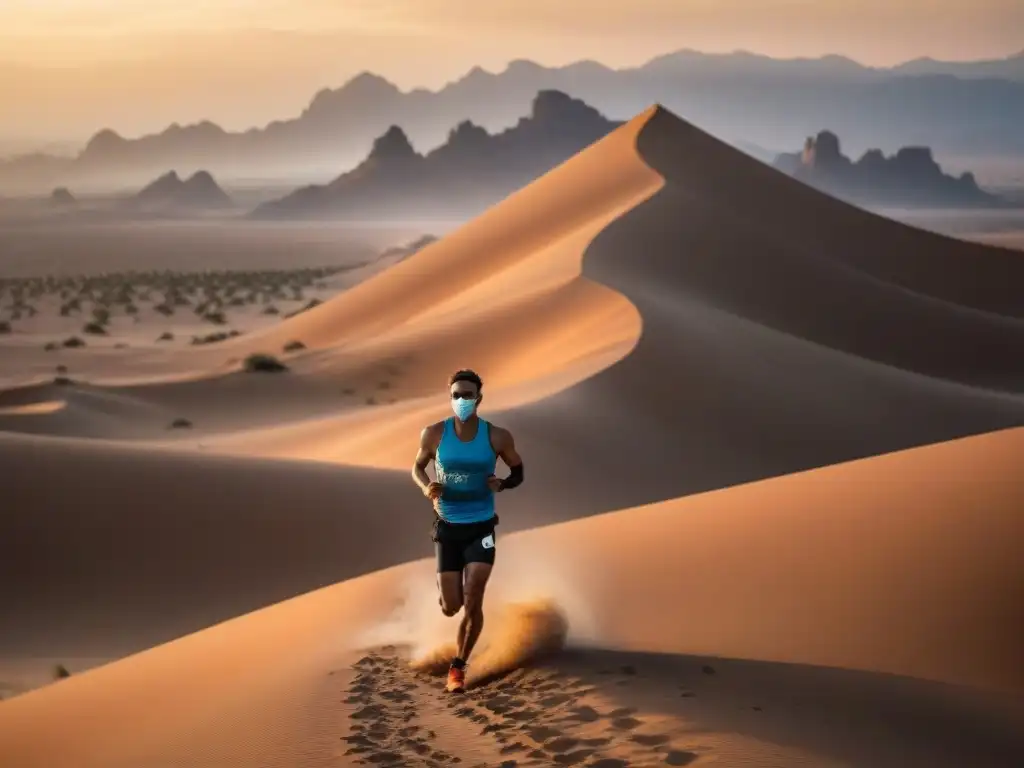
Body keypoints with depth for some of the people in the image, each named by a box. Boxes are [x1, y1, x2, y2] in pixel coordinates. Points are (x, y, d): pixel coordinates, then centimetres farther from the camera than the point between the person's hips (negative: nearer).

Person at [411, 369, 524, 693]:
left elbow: (518, 471, 7)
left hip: (481, 528, 0)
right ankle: (445, 591, 40)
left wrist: (502, 484, -16)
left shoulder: (497, 437, -8)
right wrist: (427, 487, -14)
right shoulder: (434, 434, -8)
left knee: (472, 603, -10)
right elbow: (417, 467, 8)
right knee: (451, 608, 0)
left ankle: (459, 666, 12)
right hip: (448, 527, 0)